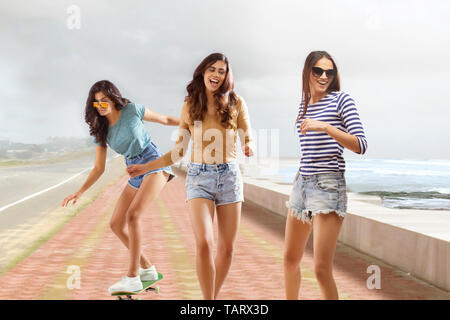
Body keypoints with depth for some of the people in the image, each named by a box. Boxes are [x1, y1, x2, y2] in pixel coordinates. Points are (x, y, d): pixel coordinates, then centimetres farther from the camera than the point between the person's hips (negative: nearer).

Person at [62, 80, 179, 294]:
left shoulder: (132, 110, -7)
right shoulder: (101, 130, 6)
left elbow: (165, 120, 6)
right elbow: (99, 169, 7)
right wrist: (79, 193, -4)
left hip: (154, 164, -7)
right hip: (135, 174, 7)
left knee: (133, 215, -25)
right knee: (116, 224, 3)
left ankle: (132, 278, -21)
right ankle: (147, 269, 16)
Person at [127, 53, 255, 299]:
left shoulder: (236, 103, 0)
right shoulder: (189, 106, 3)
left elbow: (248, 142, 3)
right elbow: (179, 152, 10)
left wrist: (249, 148, -21)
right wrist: (146, 167, 6)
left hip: (229, 176, 1)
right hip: (199, 176, -1)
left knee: (227, 248, 5)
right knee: (204, 243, -18)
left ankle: (213, 297, 25)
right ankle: (208, 300, -5)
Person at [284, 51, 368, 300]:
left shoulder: (341, 100, -4)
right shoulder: (304, 105, 14)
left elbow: (360, 146, -14)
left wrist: (325, 126, -24)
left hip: (328, 186, -7)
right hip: (302, 185, 7)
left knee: (322, 269, -12)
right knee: (290, 259, 17)